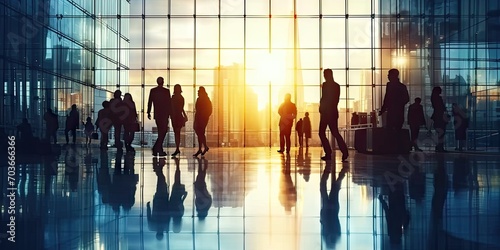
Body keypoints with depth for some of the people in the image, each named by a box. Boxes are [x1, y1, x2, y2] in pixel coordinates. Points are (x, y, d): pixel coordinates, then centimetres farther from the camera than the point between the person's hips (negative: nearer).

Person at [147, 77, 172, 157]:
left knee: (161, 132, 14)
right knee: (163, 132, 1)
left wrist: (149, 113, 12)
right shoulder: (166, 91, -9)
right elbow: (169, 103, -7)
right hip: (164, 114, -4)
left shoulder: (153, 90, 1)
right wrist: (170, 113, 2)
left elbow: (149, 102, 4)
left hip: (157, 114, 4)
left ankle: (160, 150, 13)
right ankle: (156, 148, -10)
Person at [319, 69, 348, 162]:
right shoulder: (337, 86, 10)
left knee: (322, 133, 3)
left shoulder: (325, 85, -12)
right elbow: (337, 99, 14)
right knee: (335, 132, 11)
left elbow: (323, 98, -15)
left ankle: (328, 154, -2)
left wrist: (321, 108, -2)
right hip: (334, 112, 7)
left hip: (326, 112, -7)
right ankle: (344, 151, -3)